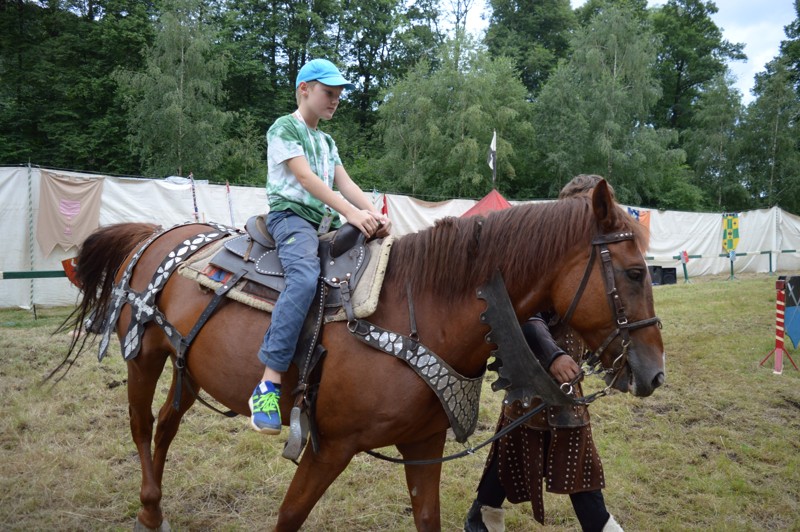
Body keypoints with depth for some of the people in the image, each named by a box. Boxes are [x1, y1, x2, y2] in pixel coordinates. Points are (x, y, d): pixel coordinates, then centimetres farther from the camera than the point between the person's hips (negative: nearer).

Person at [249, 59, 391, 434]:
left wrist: (374, 215, -6)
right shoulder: (284, 128, 2)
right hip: (292, 216, -8)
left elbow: (345, 183, 13)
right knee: (305, 277, -36)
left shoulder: (326, 141, 26)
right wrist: (352, 213, -23)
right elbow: (305, 177, -12)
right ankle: (269, 385, -38)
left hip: (326, 222, 8)